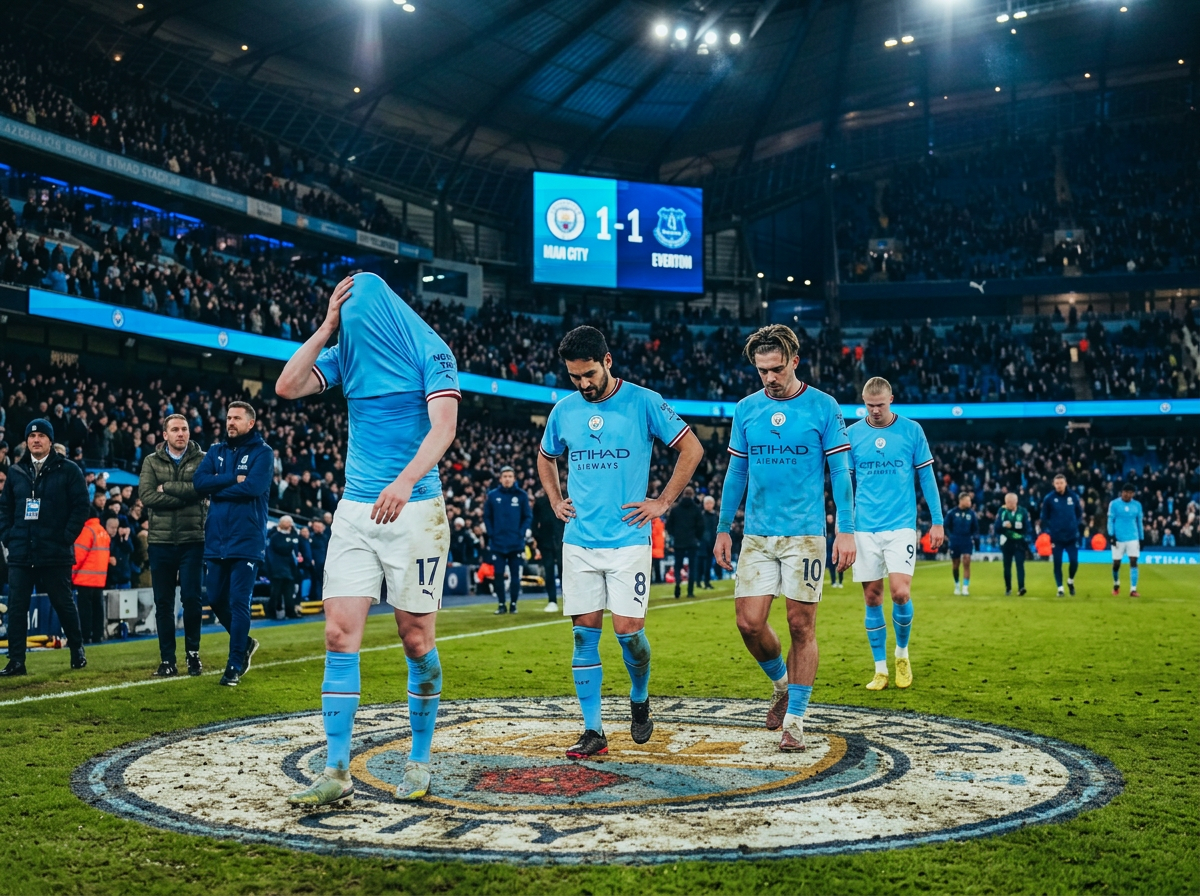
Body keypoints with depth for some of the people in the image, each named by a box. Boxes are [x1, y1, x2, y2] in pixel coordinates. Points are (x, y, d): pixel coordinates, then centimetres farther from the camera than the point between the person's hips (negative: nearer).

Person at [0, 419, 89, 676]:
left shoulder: (68, 470, 0)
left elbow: (81, 506, -4)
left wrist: (66, 538, -10)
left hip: (55, 554, -3)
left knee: (63, 604, 6)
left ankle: (77, 650, 23)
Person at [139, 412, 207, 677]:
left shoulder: (202, 459, 4)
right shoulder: (151, 462, 8)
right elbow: (146, 495, -7)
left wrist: (166, 488, -9)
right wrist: (185, 497, -12)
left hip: (193, 540, -2)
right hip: (160, 541, 2)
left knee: (191, 598, -4)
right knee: (163, 603, 5)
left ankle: (193, 653, 14)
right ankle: (167, 660, 12)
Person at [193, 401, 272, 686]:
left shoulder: (262, 452, -1)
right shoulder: (216, 451, 14)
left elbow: (254, 486, -16)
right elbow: (199, 481, -2)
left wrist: (216, 488, -6)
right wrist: (233, 479, -12)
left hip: (246, 541, -5)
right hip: (216, 541, 5)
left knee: (239, 603, -5)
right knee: (216, 600, 9)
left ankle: (235, 665, 4)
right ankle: (244, 642, 32)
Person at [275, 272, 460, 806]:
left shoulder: (429, 352, -5)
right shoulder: (346, 353, 11)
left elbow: (443, 426, -17)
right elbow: (286, 388, 1)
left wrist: (405, 481, -33)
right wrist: (326, 327, -3)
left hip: (414, 511, -4)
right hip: (355, 511, 5)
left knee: (416, 641, 2)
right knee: (340, 636, -3)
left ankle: (418, 762, 18)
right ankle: (336, 772, 1)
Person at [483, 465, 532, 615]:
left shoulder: (521, 495, -1)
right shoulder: (492, 495, 1)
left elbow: (528, 517, 3)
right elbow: (487, 517, 7)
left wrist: (521, 533, -7)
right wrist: (491, 534, -2)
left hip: (516, 544, -1)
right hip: (497, 543, 1)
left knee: (515, 575, 4)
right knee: (498, 575, 1)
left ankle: (513, 604, 13)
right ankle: (501, 604, 11)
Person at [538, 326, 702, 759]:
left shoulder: (643, 402, -5)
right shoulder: (564, 410, 8)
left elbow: (692, 448, -1)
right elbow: (545, 458, 26)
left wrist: (663, 502, -4)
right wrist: (556, 502, 12)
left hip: (628, 539, -4)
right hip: (579, 541, 4)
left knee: (628, 628, -6)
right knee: (584, 632, 2)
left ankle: (640, 700, 24)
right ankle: (593, 730, 9)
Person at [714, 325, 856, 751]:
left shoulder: (823, 407, -2)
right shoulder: (746, 409, 7)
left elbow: (840, 471, -1)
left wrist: (846, 531, -8)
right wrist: (723, 529, 10)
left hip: (805, 535, -3)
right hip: (756, 535, 3)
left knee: (801, 627, -1)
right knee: (749, 623, -2)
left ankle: (794, 719, 10)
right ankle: (782, 684, 27)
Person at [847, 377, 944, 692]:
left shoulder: (911, 430, 0)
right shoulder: (853, 433, 4)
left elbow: (926, 476, 4)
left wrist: (937, 521, 1)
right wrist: (841, 523, 4)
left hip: (901, 524, -2)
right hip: (864, 527, 2)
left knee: (900, 592, -13)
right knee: (872, 597, 3)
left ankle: (902, 653, 14)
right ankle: (881, 669, 14)